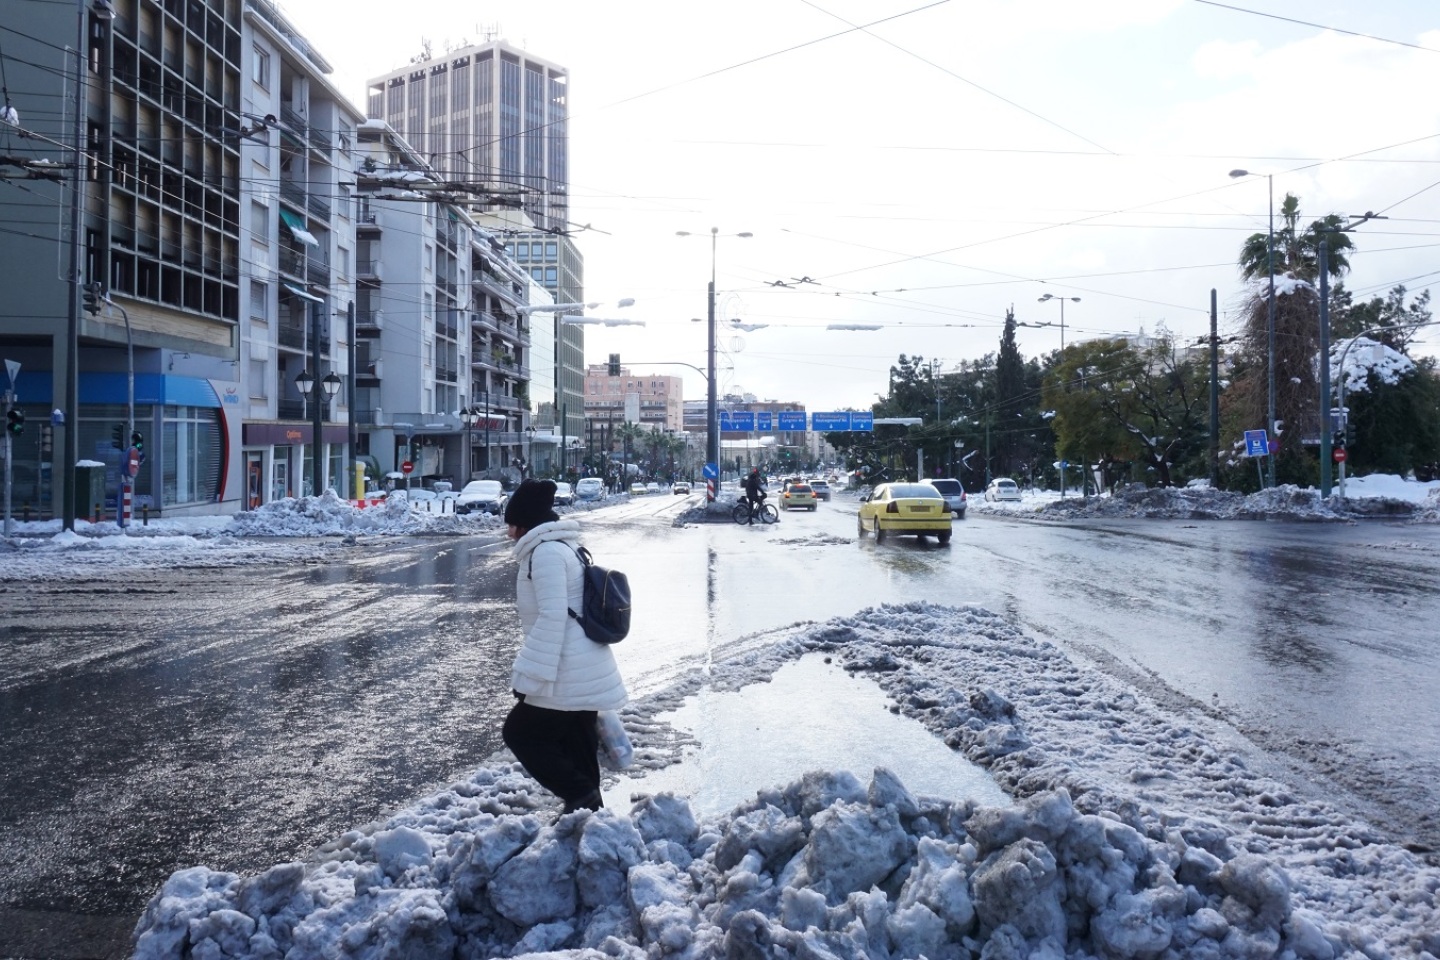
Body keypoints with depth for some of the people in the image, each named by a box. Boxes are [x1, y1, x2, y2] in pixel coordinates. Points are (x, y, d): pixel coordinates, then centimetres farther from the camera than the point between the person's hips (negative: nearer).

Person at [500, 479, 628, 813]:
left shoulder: (545, 551, -16)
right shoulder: (565, 547, 16)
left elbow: (552, 617, -23)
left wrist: (531, 676, -21)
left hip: (568, 677, -10)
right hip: (588, 673, 10)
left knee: (520, 732, 3)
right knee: (576, 745, 16)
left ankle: (581, 796, -2)